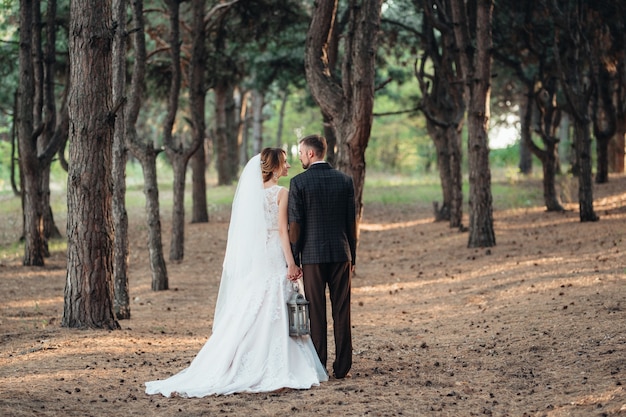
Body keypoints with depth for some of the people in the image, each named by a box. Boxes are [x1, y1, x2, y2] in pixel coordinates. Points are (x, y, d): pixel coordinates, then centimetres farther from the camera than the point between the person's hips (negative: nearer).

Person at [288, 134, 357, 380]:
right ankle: (342, 367, 7)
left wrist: (294, 260, -1)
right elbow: (351, 222, 6)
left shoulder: (298, 182, -6)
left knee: (316, 313, 2)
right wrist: (352, 256, 14)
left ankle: (317, 367, 3)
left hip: (312, 255, -3)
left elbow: (295, 224, -7)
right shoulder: (345, 180, 4)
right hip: (341, 254, 3)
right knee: (342, 311, 6)